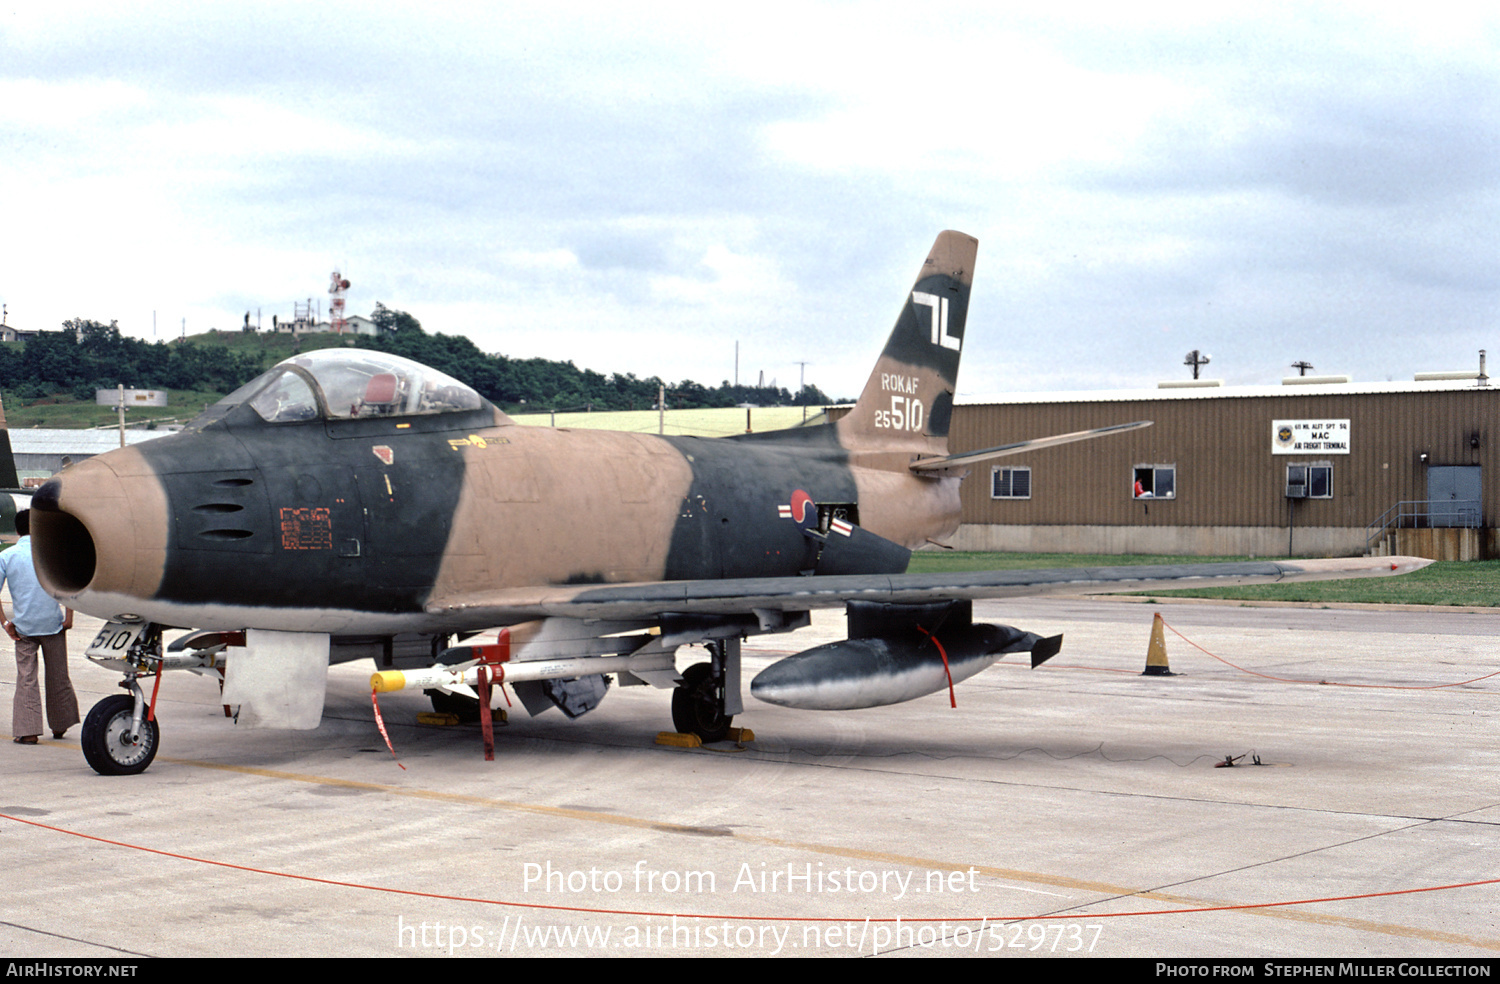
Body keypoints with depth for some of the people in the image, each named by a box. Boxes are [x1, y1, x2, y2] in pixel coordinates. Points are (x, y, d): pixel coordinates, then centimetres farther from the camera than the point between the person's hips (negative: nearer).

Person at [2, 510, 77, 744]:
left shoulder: (6, 556, 2)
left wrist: (5, 621, 0)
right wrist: (69, 615, -6)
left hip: (23, 626, 0)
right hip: (52, 623, 0)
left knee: (26, 677, 4)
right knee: (58, 676, 12)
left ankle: (28, 730, -2)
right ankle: (60, 725, 23)